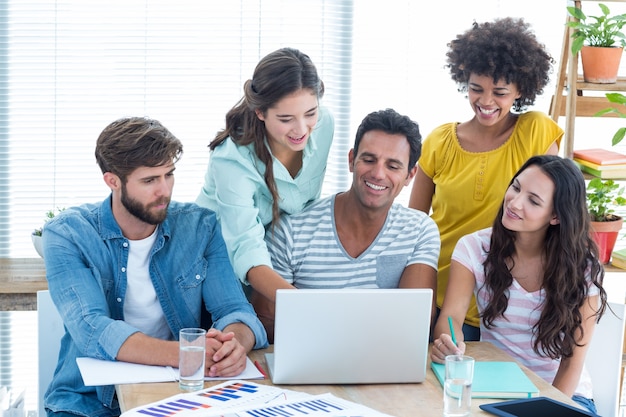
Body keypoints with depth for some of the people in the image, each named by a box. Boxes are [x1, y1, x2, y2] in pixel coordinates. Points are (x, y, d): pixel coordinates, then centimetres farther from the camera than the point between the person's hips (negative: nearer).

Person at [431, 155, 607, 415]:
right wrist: (450, 342, -36)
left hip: (563, 393, 0)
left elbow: (573, 358, -6)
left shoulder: (582, 266, -6)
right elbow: (451, 315, -14)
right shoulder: (474, 248, -5)